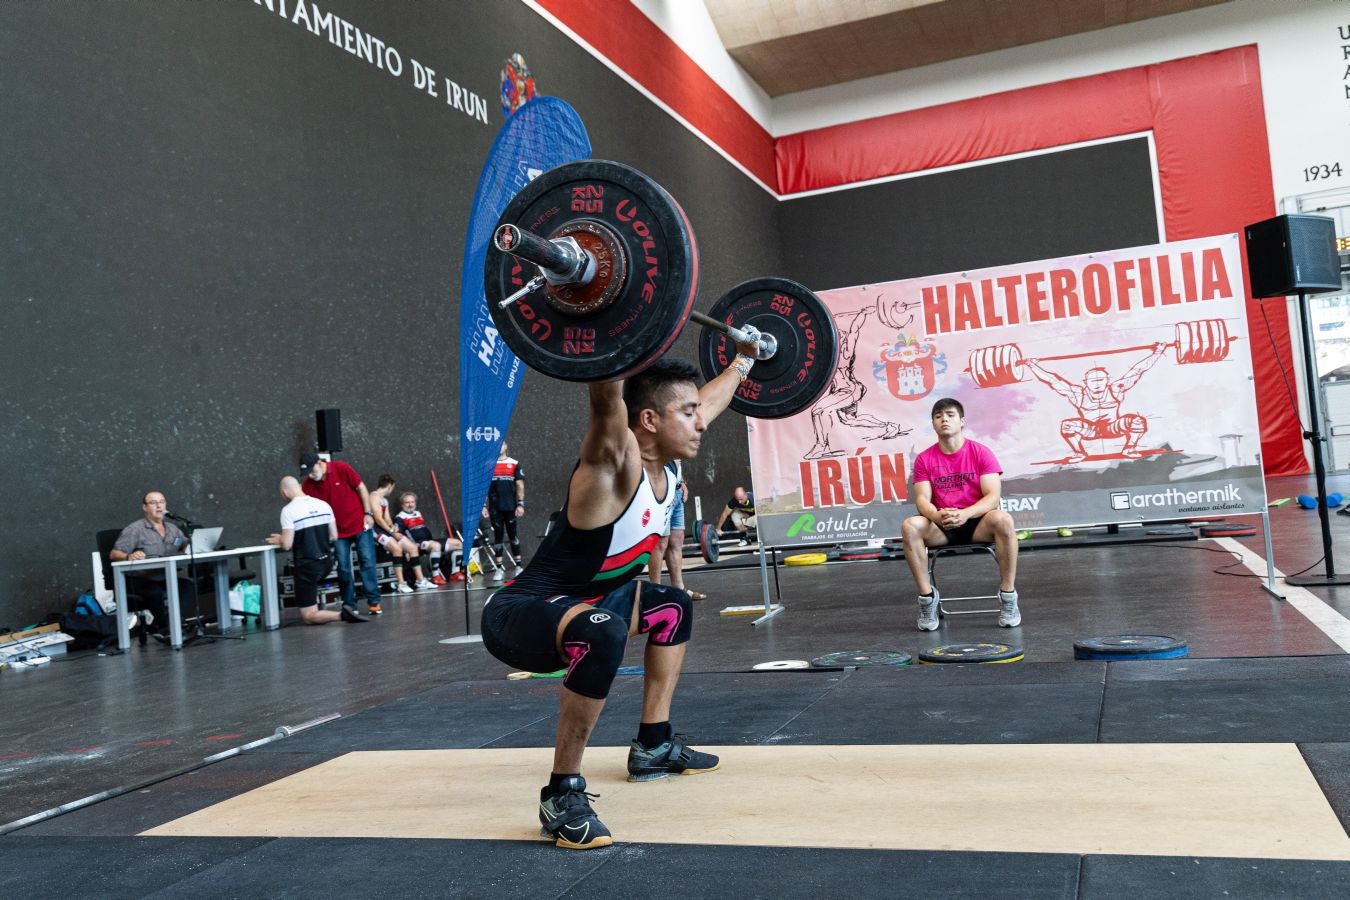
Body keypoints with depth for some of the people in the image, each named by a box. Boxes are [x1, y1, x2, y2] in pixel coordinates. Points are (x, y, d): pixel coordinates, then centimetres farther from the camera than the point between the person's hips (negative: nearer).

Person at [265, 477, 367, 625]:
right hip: (326, 562, 6)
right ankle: (316, 605, 27)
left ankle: (343, 615, -21)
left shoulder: (288, 510, -14)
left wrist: (279, 540, 5)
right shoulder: (324, 505, 2)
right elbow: (334, 536, 7)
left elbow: (287, 545, -16)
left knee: (308, 618, 1)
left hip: (306, 566, -6)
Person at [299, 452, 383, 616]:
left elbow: (361, 488, -5)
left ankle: (373, 602, 2)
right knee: (343, 567, 1)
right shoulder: (307, 485, -7)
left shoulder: (341, 468, -15)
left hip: (359, 523, -2)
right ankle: (349, 605, 10)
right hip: (338, 530, 3)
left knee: (367, 562, -2)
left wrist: (368, 513, -8)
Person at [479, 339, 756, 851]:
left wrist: (744, 359, 30)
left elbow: (710, 400, 20)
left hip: (576, 608, 10)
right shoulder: (615, 462, -24)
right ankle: (562, 795, -24)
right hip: (516, 617, -10)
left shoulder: (664, 467, 2)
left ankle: (653, 746, 32)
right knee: (603, 635, -40)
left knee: (674, 608, 25)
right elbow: (606, 397, -45)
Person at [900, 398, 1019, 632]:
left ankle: (1008, 595, -22)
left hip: (977, 523, -2)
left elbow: (993, 496, -12)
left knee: (1002, 520, -35)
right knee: (910, 527, -29)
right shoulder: (924, 459, 3)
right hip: (942, 527, 2)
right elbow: (922, 499, -5)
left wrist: (964, 514, -31)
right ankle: (926, 596, -18)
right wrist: (937, 516, -29)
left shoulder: (981, 452, -3)